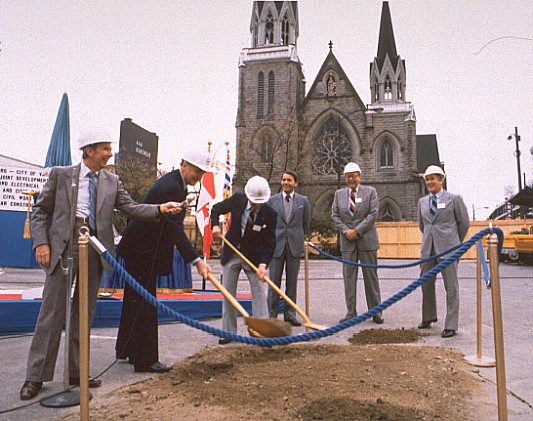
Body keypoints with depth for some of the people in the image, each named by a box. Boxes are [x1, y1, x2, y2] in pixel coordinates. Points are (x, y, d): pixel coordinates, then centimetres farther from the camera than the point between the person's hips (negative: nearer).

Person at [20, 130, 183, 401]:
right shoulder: (61, 174, 4)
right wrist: (41, 243, -7)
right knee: (52, 310, -1)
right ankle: (36, 376, 11)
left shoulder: (111, 181, 12)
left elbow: (131, 208, 4)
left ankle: (76, 372, 21)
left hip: (95, 249, 3)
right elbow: (41, 211, 5)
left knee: (85, 313, 9)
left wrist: (160, 208, -11)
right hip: (64, 246, -3)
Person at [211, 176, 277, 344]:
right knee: (228, 294, 7)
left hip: (254, 256, -2)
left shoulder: (270, 214, -17)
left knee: (259, 294, -3)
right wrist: (215, 225, -10)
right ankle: (229, 332, 19)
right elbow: (216, 209, 7)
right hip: (231, 254, 2)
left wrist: (263, 264, -28)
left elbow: (270, 243, -15)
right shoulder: (237, 199, -12)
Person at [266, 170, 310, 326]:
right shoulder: (272, 200, 5)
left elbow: (306, 223, 16)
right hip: (276, 246, -1)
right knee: (274, 282, 1)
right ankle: (272, 315, 9)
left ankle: (290, 314, 14)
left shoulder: (303, 201, 7)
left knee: (292, 282, 5)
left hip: (295, 246, 1)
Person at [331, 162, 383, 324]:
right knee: (349, 277, 3)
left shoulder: (370, 191, 3)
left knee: (371, 277, 4)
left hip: (367, 239, -2)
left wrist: (357, 230, -12)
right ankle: (351, 313, 9)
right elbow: (335, 215, 7)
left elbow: (373, 214, -6)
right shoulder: (339, 194, 11)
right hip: (347, 241, 2)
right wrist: (345, 230, -8)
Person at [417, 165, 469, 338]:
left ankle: (451, 326, 5)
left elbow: (464, 222, 5)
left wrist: (455, 242, 12)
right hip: (428, 248, 5)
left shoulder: (454, 199, 0)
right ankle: (428, 317, 29)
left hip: (448, 248, -4)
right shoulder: (422, 202, 12)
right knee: (426, 284, 10)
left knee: (451, 287, -1)